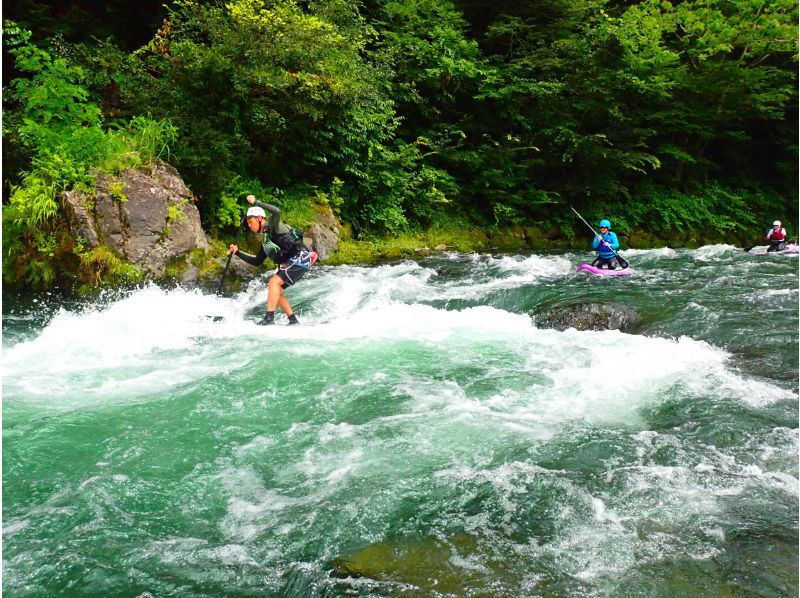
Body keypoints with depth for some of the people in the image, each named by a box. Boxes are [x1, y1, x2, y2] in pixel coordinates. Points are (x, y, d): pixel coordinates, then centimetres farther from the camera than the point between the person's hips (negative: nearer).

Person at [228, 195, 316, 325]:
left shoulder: (273, 226, -7)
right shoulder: (265, 241, 18)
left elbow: (276, 212, -31)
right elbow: (257, 261, 24)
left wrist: (255, 203, -22)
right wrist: (237, 252, 20)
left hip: (299, 259, -10)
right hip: (288, 263, 10)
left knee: (274, 281, -20)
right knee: (275, 290, 9)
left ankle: (269, 318, -22)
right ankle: (294, 321, 13)